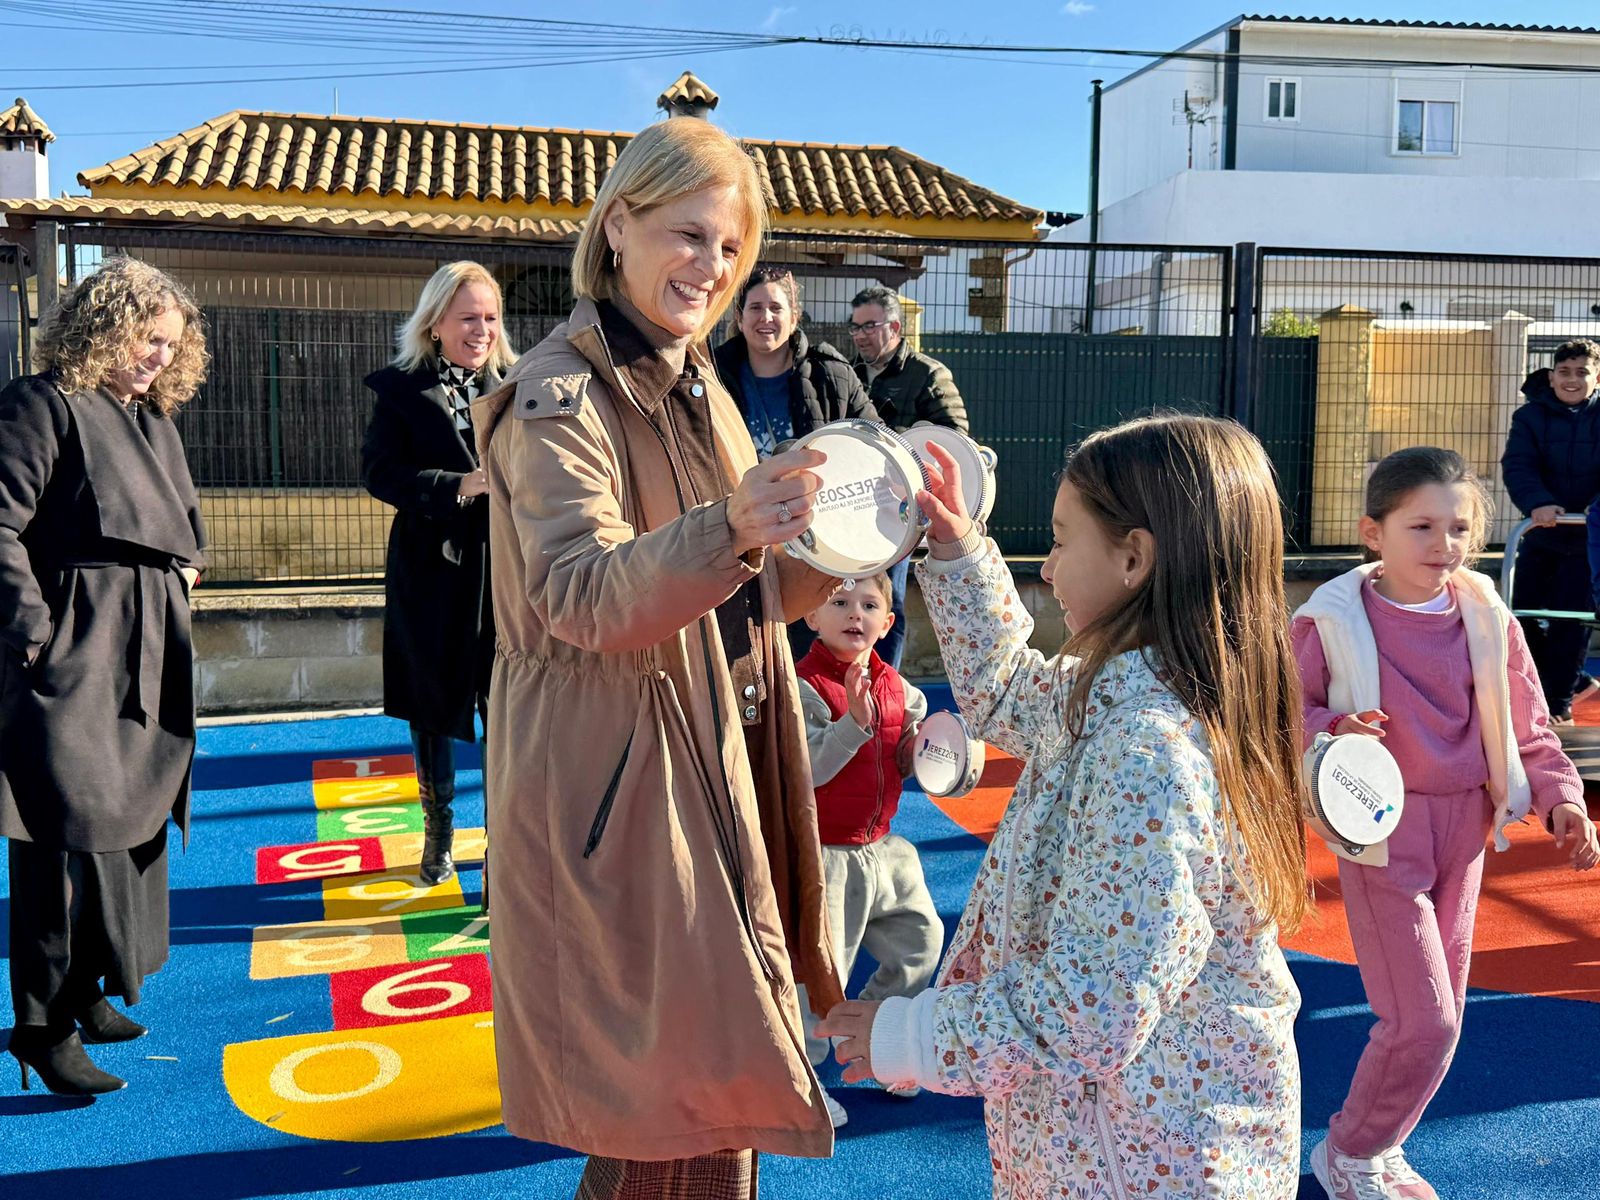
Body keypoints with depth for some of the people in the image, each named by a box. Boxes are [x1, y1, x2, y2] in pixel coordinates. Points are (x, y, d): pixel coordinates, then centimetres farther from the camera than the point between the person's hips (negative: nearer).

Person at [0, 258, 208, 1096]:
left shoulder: (154, 419, 17)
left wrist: (182, 567, 12)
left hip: (142, 663, 9)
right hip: (70, 657, -9)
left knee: (127, 826, 15)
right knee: (68, 832, -6)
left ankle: (85, 991, 30)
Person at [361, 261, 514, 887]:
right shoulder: (401, 389, 3)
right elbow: (379, 471, -8)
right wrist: (459, 485, -20)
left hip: (507, 570, 0)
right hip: (432, 571, 0)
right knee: (433, 703, 12)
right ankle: (438, 835, 30)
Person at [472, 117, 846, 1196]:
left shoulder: (696, 391, 14)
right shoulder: (560, 396, -12)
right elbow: (581, 597, -26)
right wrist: (727, 529, -42)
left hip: (716, 778, 8)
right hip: (617, 795, -8)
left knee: (721, 1094, 17)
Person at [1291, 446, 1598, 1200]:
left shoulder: (1487, 619, 0)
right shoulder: (1335, 620, -12)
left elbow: (1527, 728, 8)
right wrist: (1330, 733, -25)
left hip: (1463, 830, 5)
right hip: (1379, 831, -5)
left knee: (1439, 1011, 15)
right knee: (1424, 1021, -7)